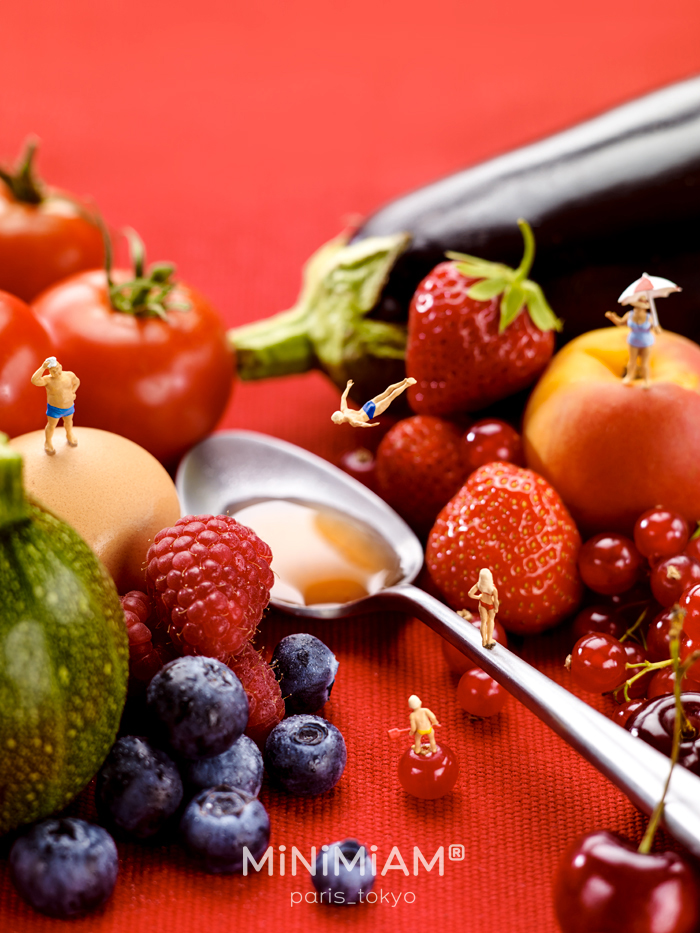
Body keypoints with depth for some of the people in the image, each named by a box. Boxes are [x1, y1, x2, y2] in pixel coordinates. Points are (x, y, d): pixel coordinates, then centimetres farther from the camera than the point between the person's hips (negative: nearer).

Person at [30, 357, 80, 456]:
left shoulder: (69, 375, -15)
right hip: (54, 409, -4)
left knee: (68, 422, 28)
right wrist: (42, 367, -46)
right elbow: (34, 380, -46)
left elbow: (77, 381, 7)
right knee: (51, 426, 15)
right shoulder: (48, 380, -27)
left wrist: (72, 392, -6)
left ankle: (69, 435, 58)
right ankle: (48, 442, 41)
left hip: (69, 407, 4)